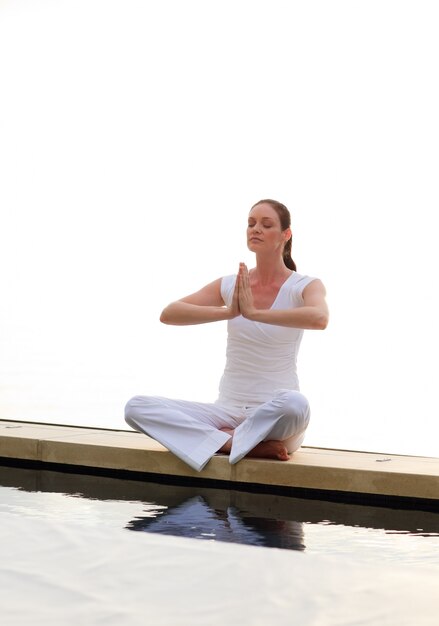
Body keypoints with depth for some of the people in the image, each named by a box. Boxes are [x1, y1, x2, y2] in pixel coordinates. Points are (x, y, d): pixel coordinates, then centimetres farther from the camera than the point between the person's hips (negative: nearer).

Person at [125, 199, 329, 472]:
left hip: (276, 418, -4)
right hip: (228, 411, 4)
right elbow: (168, 314, -8)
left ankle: (223, 440, -18)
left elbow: (318, 318, -27)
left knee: (294, 404, -41)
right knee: (137, 407, -18)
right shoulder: (229, 285, 7)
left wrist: (255, 312, -27)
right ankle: (243, 444, -22)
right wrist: (227, 311, -22)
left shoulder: (305, 286, -2)